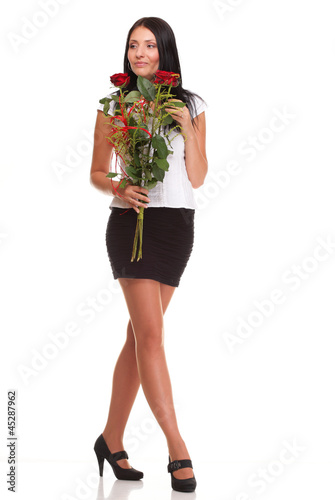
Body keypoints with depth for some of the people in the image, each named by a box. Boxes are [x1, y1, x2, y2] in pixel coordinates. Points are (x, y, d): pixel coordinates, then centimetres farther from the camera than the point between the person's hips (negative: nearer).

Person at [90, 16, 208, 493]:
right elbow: (96, 173, 7)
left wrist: (187, 129, -8)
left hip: (177, 225, 3)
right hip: (131, 223, -2)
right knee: (151, 333, -12)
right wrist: (120, 189, -13)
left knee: (140, 334, 7)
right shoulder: (113, 105, 6)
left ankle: (112, 440, 19)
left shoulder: (190, 106, 9)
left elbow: (197, 178, 5)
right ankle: (178, 450, -11)